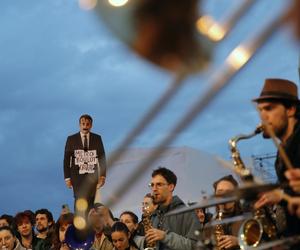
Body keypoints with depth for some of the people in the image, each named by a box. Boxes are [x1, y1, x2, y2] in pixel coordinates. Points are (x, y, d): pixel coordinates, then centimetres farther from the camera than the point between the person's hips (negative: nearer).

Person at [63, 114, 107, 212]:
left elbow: (102, 157, 8)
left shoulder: (97, 138, 6)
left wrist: (103, 175, 1)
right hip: (77, 175, -1)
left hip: (92, 175, 1)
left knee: (90, 202, -2)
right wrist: (67, 177, -3)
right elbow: (66, 159, 3)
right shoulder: (71, 139, 3)